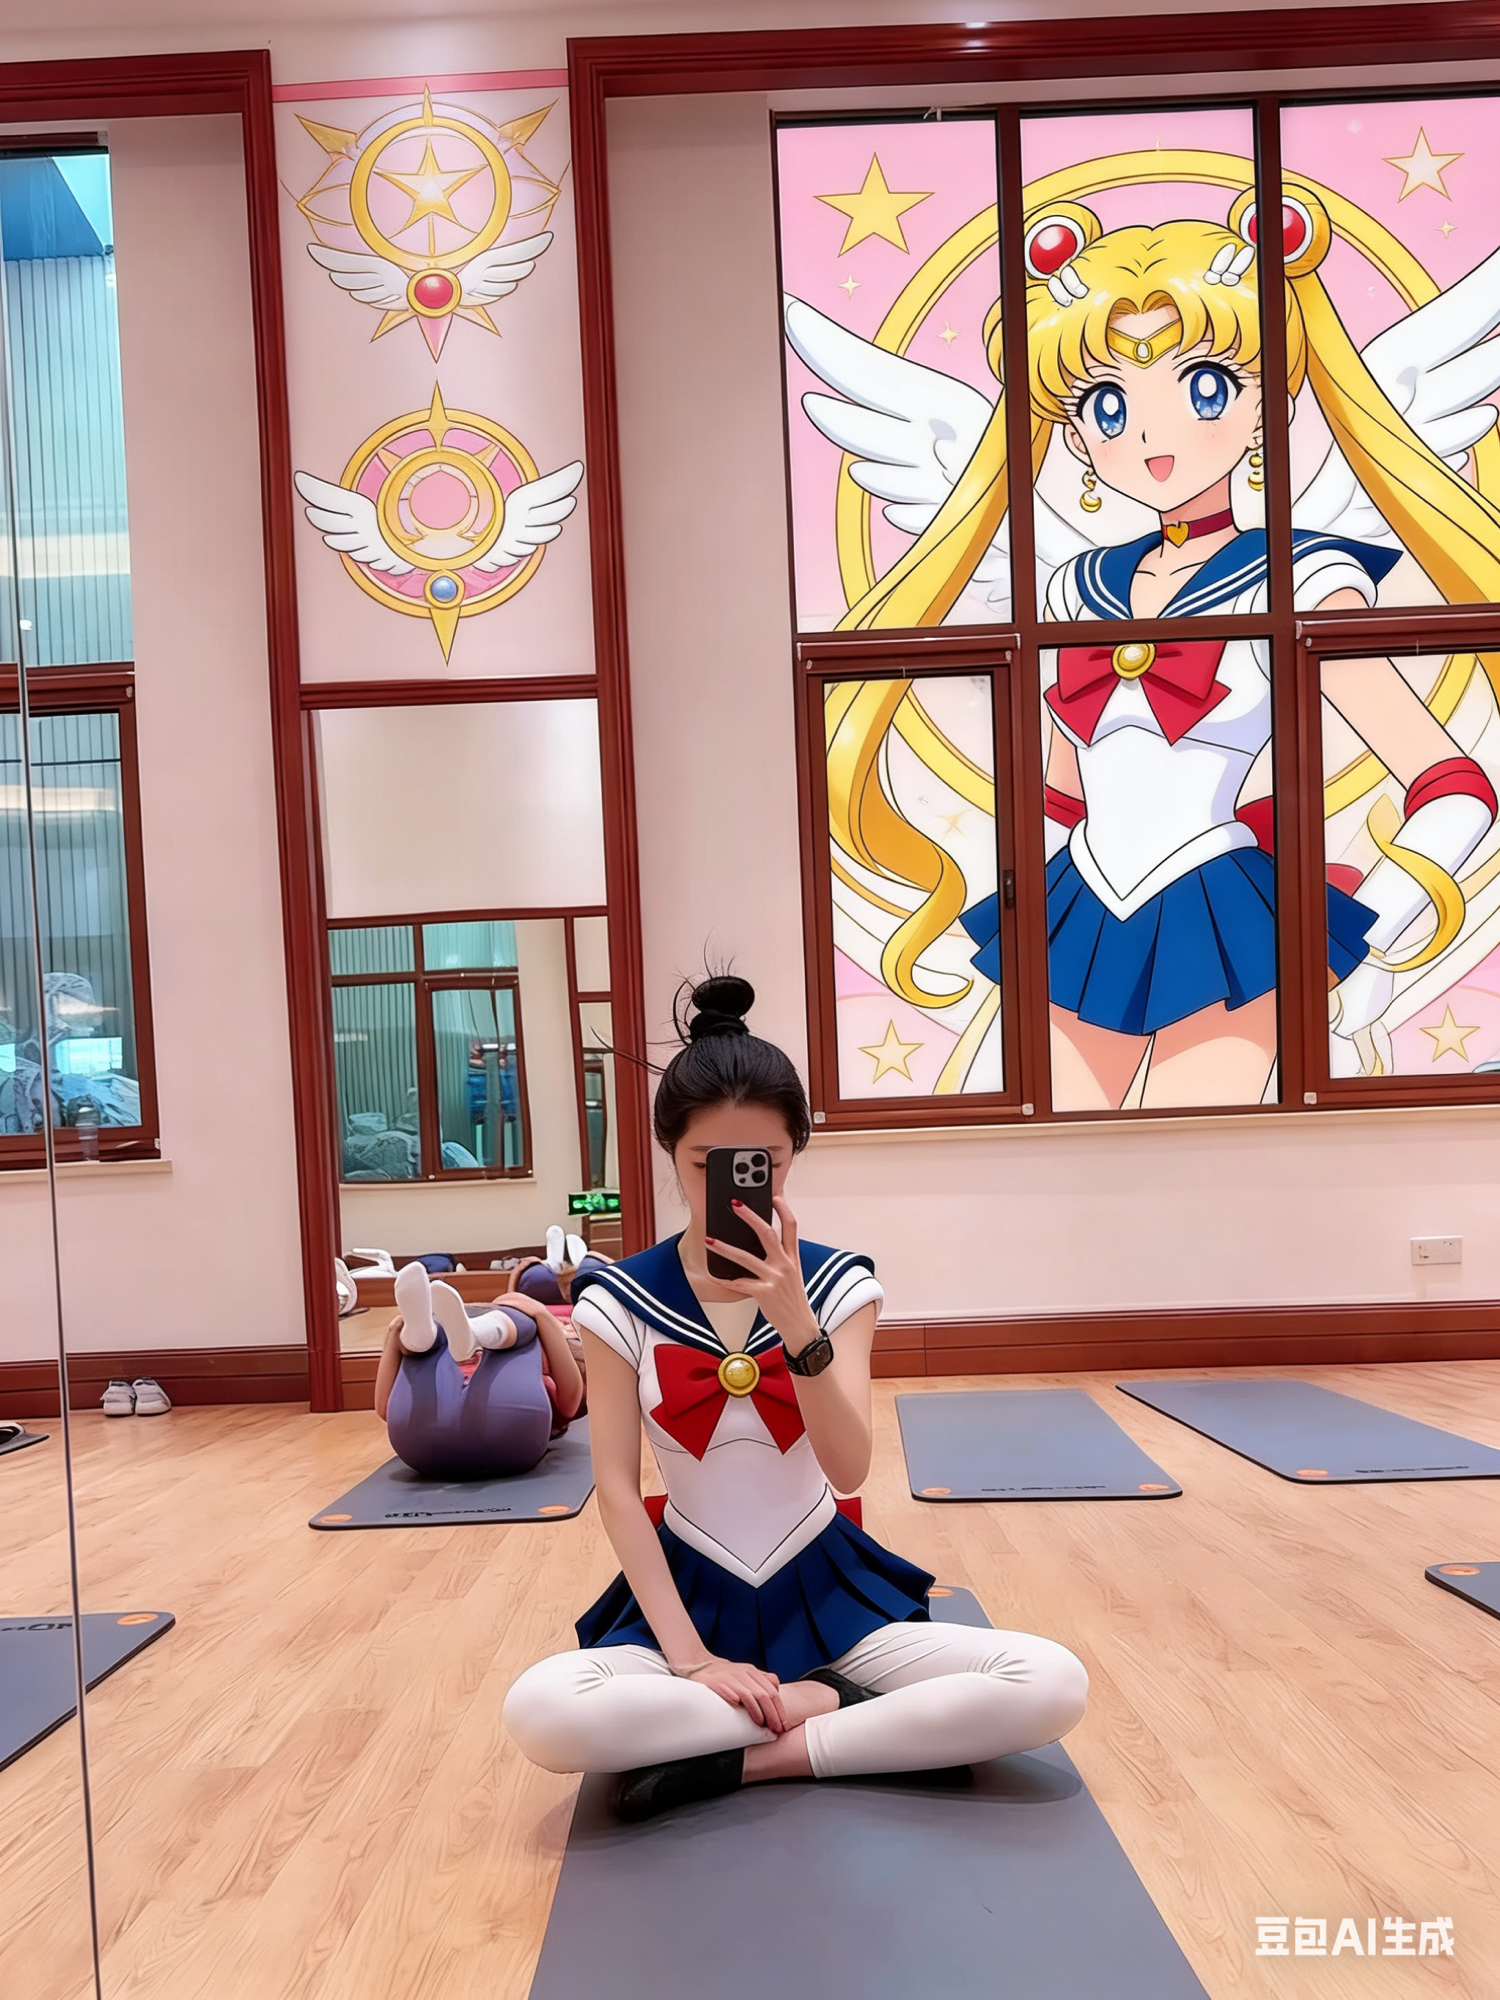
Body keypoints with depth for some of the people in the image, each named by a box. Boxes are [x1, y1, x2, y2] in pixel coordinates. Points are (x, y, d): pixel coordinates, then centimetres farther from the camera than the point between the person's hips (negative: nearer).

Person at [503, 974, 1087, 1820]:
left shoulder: (838, 1283, -7)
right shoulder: (620, 1302, -7)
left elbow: (849, 1473, -18)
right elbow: (617, 1488, -8)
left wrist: (796, 1324, -33)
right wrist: (688, 1654, -16)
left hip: (828, 1586, 1)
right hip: (692, 1593, -1)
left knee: (1054, 1686, -21)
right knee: (541, 1714, -32)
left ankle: (743, 1760, -13)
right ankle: (824, 1706, -14)